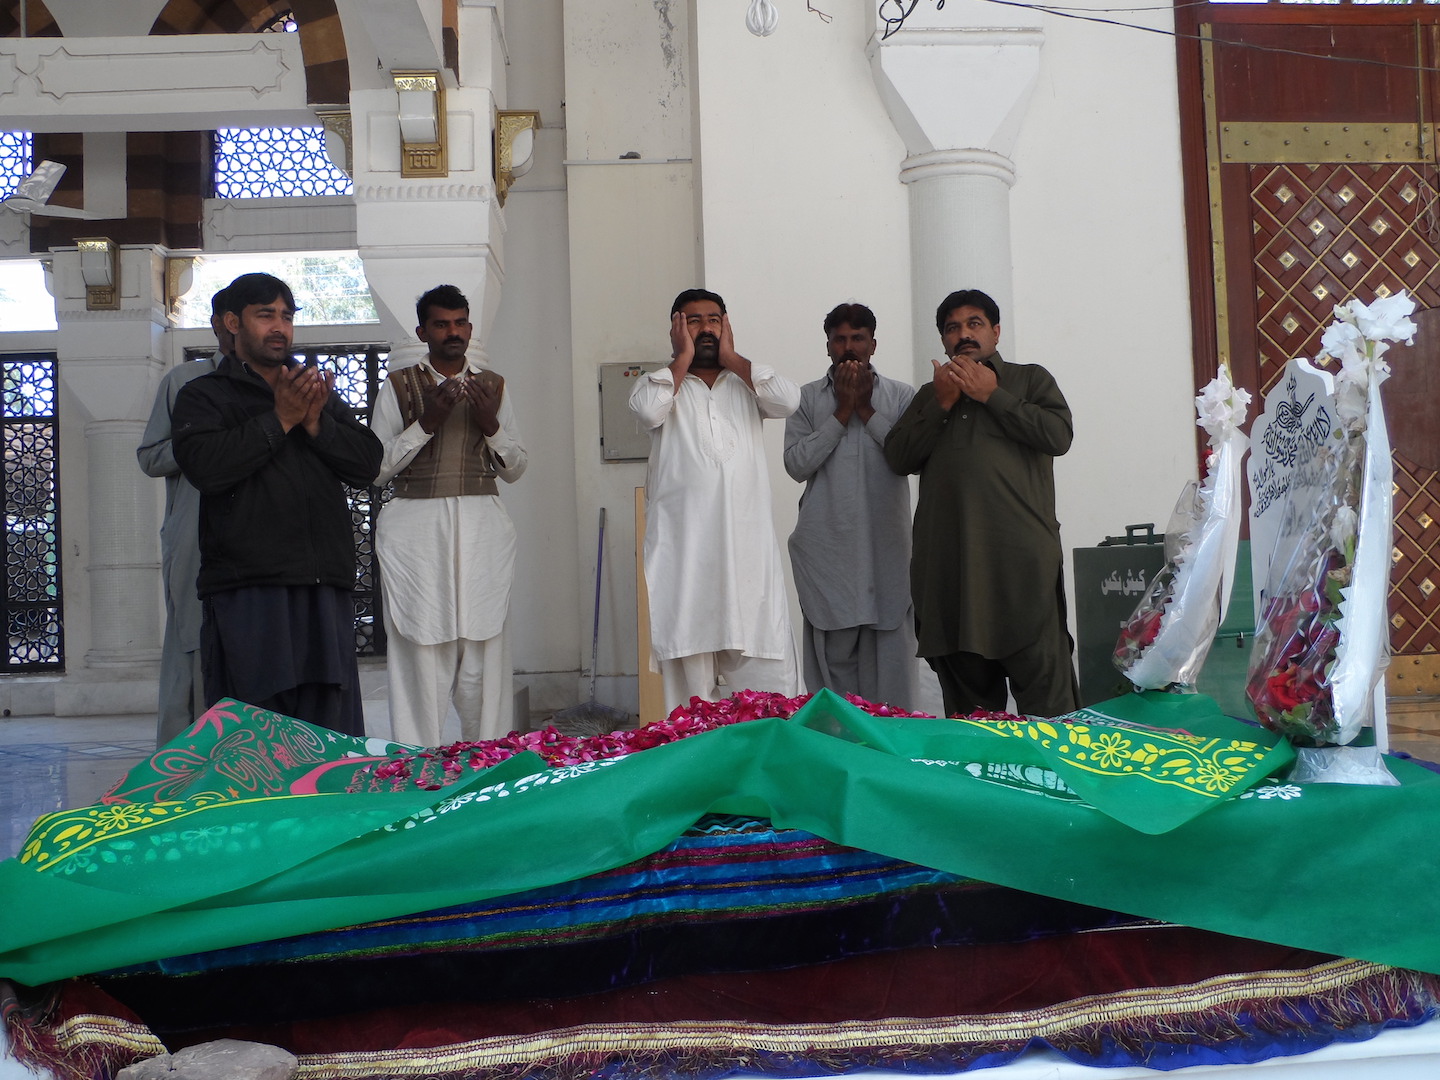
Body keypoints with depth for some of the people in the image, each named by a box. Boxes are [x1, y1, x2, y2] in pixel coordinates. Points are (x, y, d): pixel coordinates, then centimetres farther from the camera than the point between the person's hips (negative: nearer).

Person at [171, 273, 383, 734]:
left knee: (331, 731, 3)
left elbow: (368, 462, 10)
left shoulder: (320, 392, 23)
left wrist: (314, 422, -5)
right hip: (247, 589, -4)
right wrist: (279, 420, -8)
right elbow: (204, 466, -11)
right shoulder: (203, 396, 9)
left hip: (326, 587, 4)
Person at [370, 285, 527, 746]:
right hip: (417, 527, -2)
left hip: (482, 527, 2)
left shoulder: (493, 385, 15)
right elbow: (377, 468, 3)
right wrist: (427, 422, -8)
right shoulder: (400, 385, 8)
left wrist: (491, 425, -4)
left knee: (485, 645, -5)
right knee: (421, 646, -8)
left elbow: (515, 468, 14)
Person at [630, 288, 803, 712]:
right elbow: (647, 410, -11)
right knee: (689, 657, -2)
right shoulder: (661, 383, 12)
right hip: (683, 546, -2)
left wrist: (731, 358, 6)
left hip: (747, 543, 2)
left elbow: (787, 399, -2)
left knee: (765, 664, -3)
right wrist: (683, 358, 2)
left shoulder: (746, 384, 18)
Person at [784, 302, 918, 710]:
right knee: (834, 652, 0)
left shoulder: (901, 396, 10)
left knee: (889, 652, 0)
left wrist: (867, 411, -5)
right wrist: (841, 412, -6)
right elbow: (797, 464, -4)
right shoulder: (807, 398, 9)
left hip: (887, 544, 0)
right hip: (827, 548, 0)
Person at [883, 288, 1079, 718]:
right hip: (950, 564, 4)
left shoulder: (1030, 379, 13)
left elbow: (1058, 434, -5)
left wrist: (992, 396, -3)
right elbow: (898, 457, 9)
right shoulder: (930, 394, 22)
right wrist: (942, 405, 0)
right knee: (967, 688, 8)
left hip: (1021, 558, -3)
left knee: (1045, 692, -8)